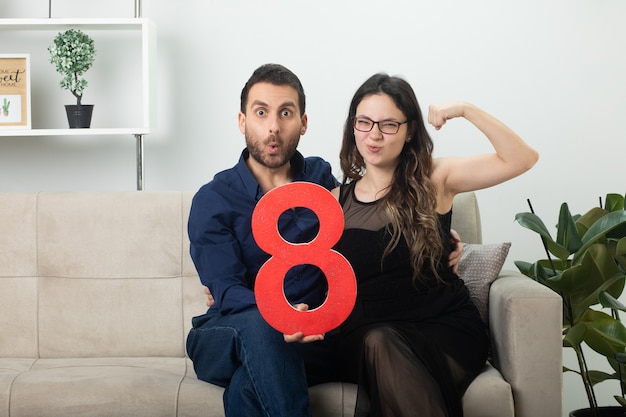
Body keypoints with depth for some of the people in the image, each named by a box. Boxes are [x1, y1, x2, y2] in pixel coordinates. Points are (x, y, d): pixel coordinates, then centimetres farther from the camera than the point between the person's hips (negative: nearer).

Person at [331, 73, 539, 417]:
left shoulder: (433, 180, 5)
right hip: (366, 335, 2)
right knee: (379, 344, -36)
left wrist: (465, 111, -13)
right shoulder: (335, 201, 11)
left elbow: (521, 159, -3)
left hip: (445, 327, -1)